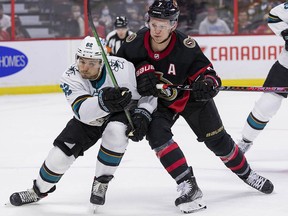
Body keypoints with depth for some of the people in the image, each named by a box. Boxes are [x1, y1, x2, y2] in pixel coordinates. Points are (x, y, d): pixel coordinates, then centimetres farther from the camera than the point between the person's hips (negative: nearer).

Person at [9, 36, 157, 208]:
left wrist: (142, 115, -32)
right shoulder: (70, 78, -26)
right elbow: (83, 111, -40)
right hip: (88, 120, 2)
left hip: (119, 115, -2)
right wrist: (103, 101, -60)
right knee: (63, 150, -8)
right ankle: (39, 190, 21)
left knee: (116, 130, -34)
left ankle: (101, 184, -14)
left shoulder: (122, 68, -31)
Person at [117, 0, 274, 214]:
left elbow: (207, 74, -25)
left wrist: (207, 83, -47)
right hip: (156, 99, 1)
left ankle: (246, 173, 35)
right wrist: (141, 70, -23)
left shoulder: (186, 47, -31)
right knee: (157, 132, -26)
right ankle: (188, 187, -22)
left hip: (190, 96, -1)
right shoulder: (135, 43, -25)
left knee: (217, 140, 8)